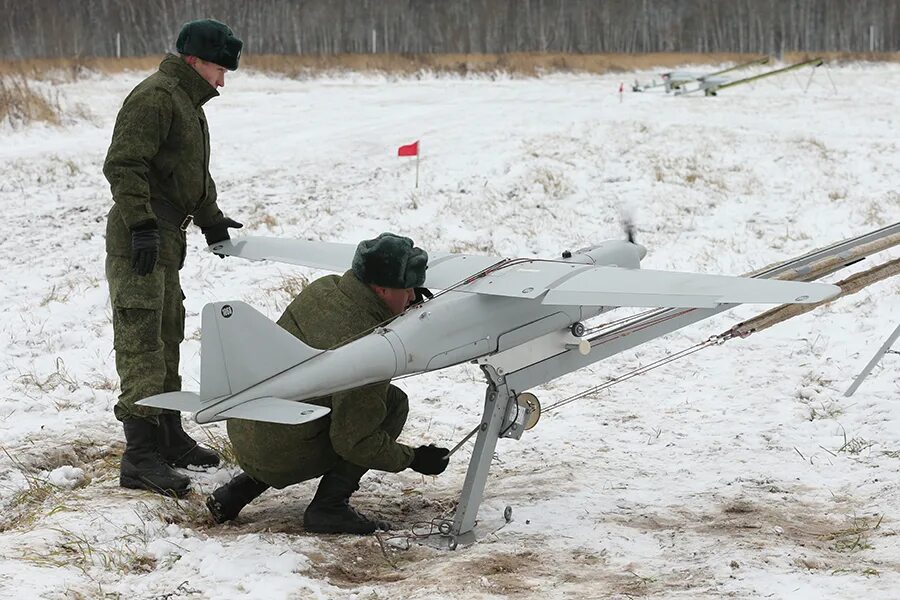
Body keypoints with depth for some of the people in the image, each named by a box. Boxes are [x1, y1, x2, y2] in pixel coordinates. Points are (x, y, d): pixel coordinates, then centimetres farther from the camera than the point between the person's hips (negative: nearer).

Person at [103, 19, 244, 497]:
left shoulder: (187, 102, 20)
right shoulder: (155, 97, -15)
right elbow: (123, 165, -23)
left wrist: (210, 220, 34)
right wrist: (141, 225, -28)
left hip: (165, 241, 11)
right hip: (138, 242, -11)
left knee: (167, 339, 19)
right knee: (142, 344, -12)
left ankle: (170, 439, 31)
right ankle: (140, 458, -14)